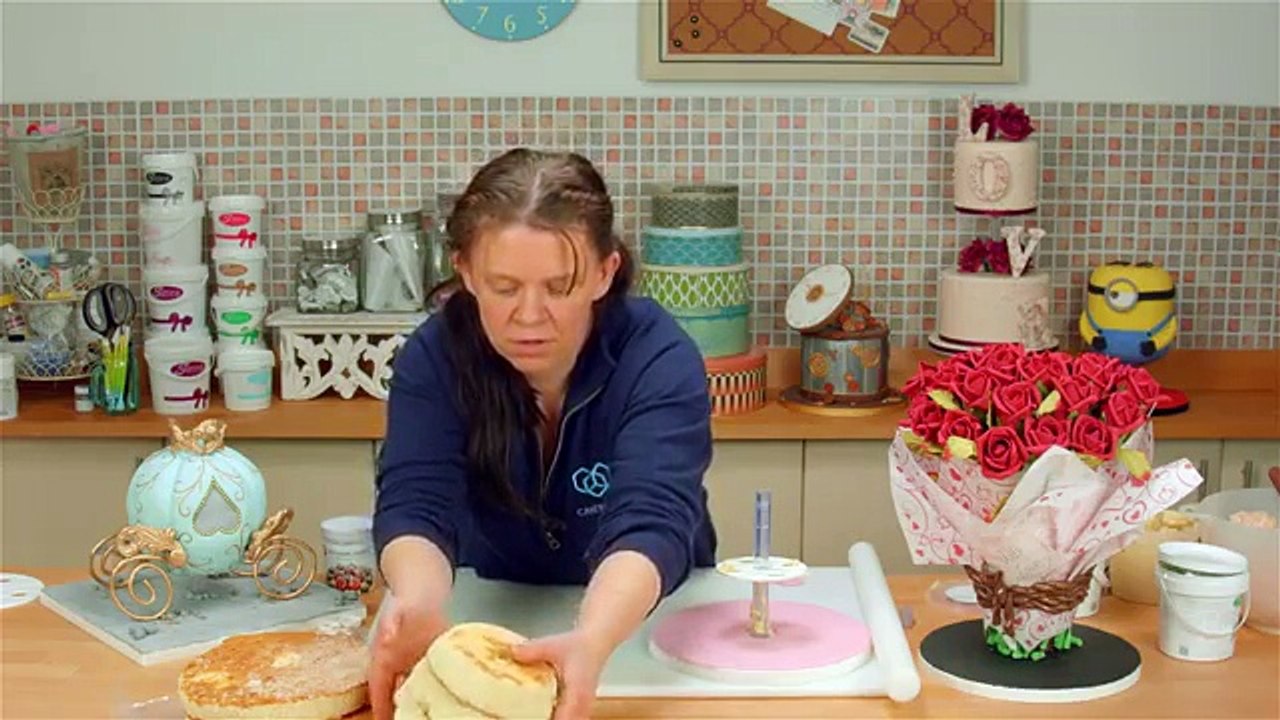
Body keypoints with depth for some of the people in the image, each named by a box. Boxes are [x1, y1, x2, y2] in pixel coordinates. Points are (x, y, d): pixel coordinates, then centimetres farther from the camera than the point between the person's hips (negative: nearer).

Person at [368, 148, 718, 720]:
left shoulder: (659, 361, -22)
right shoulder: (434, 357, -15)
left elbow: (650, 522, -35)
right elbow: (416, 505, -26)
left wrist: (591, 642, -54)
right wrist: (418, 603, -48)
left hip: (647, 621, -2)